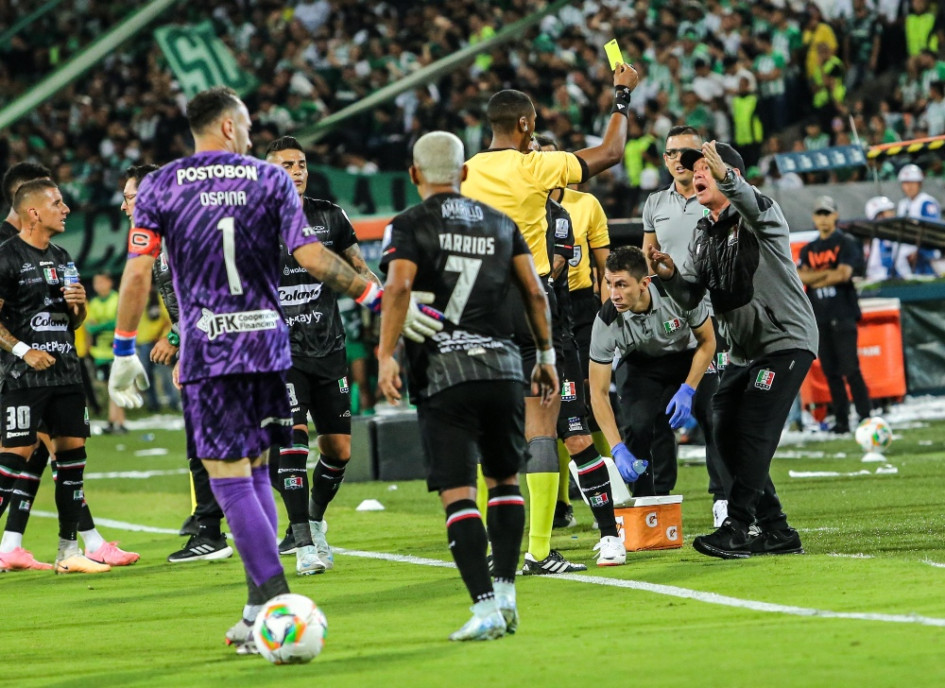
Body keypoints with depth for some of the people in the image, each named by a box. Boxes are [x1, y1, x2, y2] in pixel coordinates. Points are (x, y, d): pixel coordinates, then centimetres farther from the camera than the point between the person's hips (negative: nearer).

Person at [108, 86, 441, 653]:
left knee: (230, 477, -3)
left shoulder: (160, 187, 2)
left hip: (206, 346, -2)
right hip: (268, 339, 2)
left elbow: (138, 272, -2)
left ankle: (277, 603, -14)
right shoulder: (270, 179, 4)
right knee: (256, 471, 14)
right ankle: (261, 607, 12)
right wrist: (379, 298, -1)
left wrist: (125, 353, 4)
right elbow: (310, 256, -5)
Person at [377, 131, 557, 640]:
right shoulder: (499, 223, 15)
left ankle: (485, 607, -15)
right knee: (504, 478, 20)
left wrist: (386, 355, -18)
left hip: (443, 373, -4)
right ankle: (505, 591, 15)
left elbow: (399, 287, -15)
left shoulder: (410, 225, 2)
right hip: (503, 365, 4)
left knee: (458, 493, -6)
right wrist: (546, 355, 19)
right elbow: (535, 292, 11)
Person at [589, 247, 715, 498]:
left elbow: (707, 341, -12)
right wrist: (618, 450, -32)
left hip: (686, 359, 1)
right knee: (637, 426, -24)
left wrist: (687, 391, -22)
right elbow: (598, 392, -24)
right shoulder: (607, 322, -28)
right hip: (641, 368, -1)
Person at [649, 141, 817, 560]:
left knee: (753, 434, -16)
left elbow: (757, 208, -37)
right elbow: (690, 298, 11)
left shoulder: (758, 217, -10)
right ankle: (776, 533, 10)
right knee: (727, 437, 3)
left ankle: (736, 531, -18)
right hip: (743, 350, 9)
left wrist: (724, 177, -57)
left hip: (786, 341, -9)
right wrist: (670, 276, -12)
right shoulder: (704, 235, 14)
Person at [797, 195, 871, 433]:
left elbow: (844, 273, -12)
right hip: (819, 317, 5)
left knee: (850, 369, -11)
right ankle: (841, 420, 6)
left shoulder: (847, 244, 3)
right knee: (831, 372, 3)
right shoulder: (808, 250, 16)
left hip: (843, 314, -5)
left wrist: (814, 279, -3)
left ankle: (865, 416, -10)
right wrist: (828, 273, -10)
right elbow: (799, 277, 1)